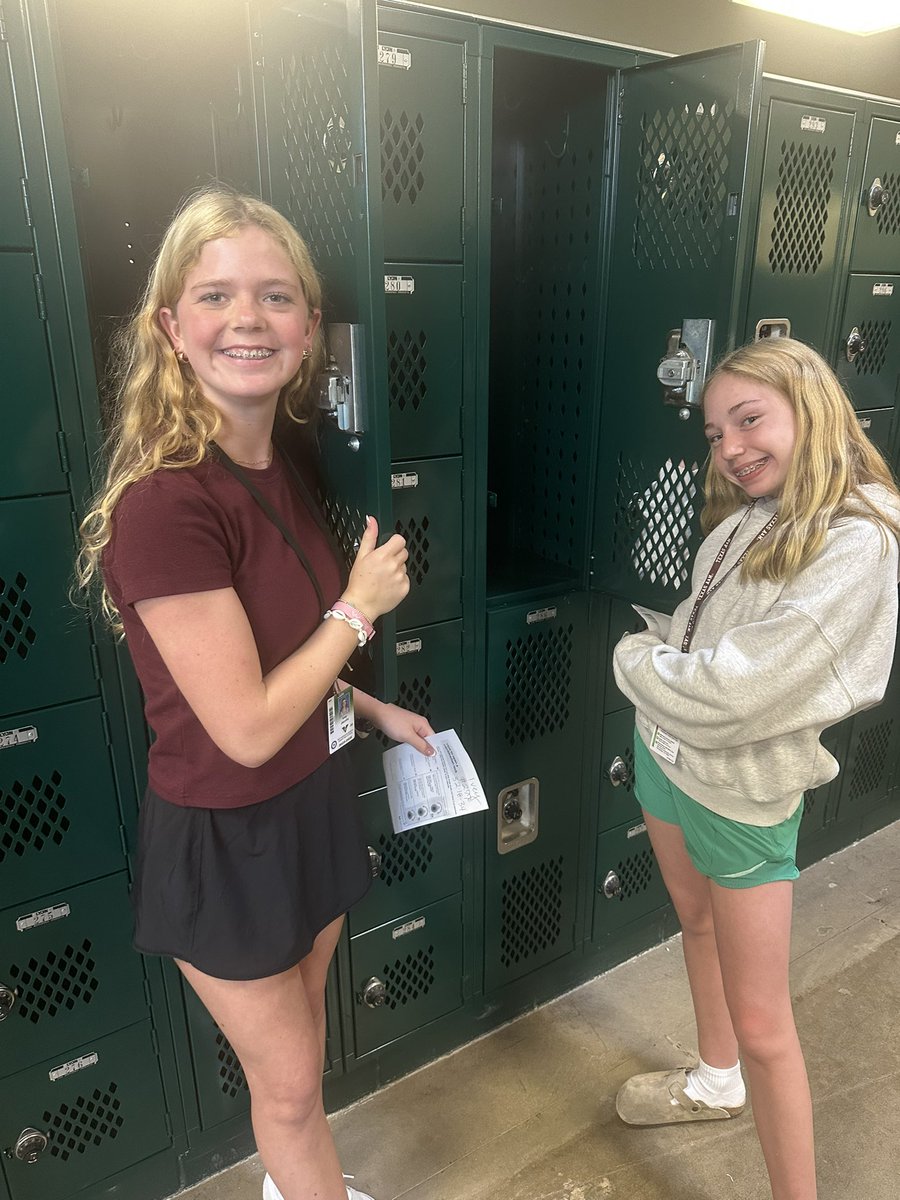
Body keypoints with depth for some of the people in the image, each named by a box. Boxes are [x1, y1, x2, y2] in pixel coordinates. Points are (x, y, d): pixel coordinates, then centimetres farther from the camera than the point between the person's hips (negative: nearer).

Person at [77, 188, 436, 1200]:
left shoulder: (278, 475, -1)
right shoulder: (164, 501, -28)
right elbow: (246, 725, -26)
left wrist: (373, 711, 9)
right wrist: (360, 607, -17)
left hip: (311, 805, 8)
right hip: (224, 841, -7)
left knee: (300, 1042, 29)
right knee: (289, 1084, 18)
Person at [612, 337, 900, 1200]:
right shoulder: (743, 523, 0)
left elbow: (733, 692, -28)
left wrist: (635, 660, -12)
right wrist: (658, 654, -11)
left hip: (744, 792, -8)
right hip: (664, 756, 8)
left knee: (761, 1023, 5)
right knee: (695, 920, 27)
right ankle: (716, 1083, 52)